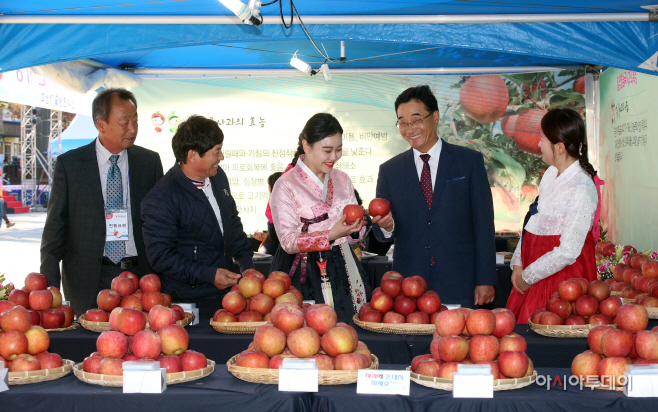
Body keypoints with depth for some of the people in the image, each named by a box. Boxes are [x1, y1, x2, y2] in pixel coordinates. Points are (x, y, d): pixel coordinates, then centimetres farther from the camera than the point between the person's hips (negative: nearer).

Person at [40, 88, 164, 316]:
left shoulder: (150, 161, 7)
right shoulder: (69, 163, 2)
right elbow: (55, 227, 4)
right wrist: (50, 286, -3)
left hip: (141, 274, 2)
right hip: (89, 281, -1)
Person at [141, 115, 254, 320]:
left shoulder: (218, 176, 8)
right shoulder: (160, 199, -17)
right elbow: (161, 256, -17)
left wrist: (247, 264, 11)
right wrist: (209, 275, -18)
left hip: (224, 290, 7)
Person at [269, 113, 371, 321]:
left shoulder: (342, 180, 12)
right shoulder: (286, 185, -7)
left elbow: (356, 234, 15)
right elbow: (288, 242, -14)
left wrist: (355, 226, -9)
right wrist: (331, 235, -25)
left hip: (342, 271, 5)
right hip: (304, 277, -5)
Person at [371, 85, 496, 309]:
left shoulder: (470, 161, 4)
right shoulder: (389, 170, 10)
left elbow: (483, 224, 1)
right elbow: (383, 233, 10)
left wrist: (485, 281, -3)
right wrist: (387, 226, -14)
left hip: (459, 285, -1)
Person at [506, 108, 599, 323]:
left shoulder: (581, 190, -21)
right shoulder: (551, 174, 5)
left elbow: (567, 253, -21)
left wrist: (528, 277, -13)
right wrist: (518, 264, 4)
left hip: (561, 274, -8)